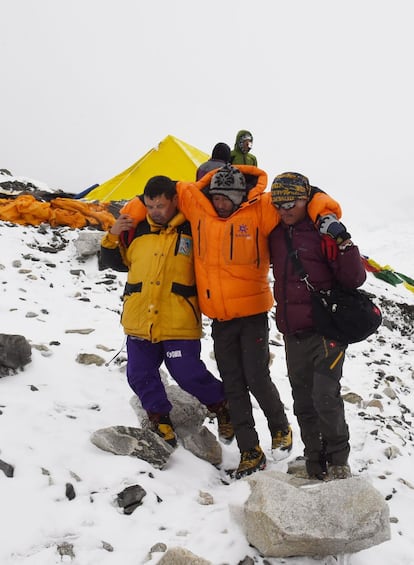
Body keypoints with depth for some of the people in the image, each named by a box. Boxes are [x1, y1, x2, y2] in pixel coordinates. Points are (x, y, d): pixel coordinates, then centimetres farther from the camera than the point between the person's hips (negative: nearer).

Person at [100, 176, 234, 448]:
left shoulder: (193, 229, -1)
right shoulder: (136, 229, 8)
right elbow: (116, 262, 19)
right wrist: (113, 237, 3)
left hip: (179, 323, -4)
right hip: (139, 321, 4)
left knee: (189, 375, -3)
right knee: (140, 376, 9)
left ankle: (223, 405, 25)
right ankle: (161, 422, 29)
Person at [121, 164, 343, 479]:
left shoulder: (260, 209, -9)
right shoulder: (196, 205, 1)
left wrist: (325, 213, -31)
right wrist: (129, 216, 11)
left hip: (253, 313, -4)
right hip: (219, 318, 4)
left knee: (257, 379, -5)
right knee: (233, 387, 8)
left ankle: (280, 429, 26)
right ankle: (250, 452, 21)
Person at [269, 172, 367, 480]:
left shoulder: (323, 233, -6)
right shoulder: (276, 235, 9)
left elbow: (354, 280, -10)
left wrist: (342, 241, -21)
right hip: (293, 335, 6)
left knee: (325, 397, -14)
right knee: (304, 404, 11)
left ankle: (338, 463, 8)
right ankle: (316, 467, 25)